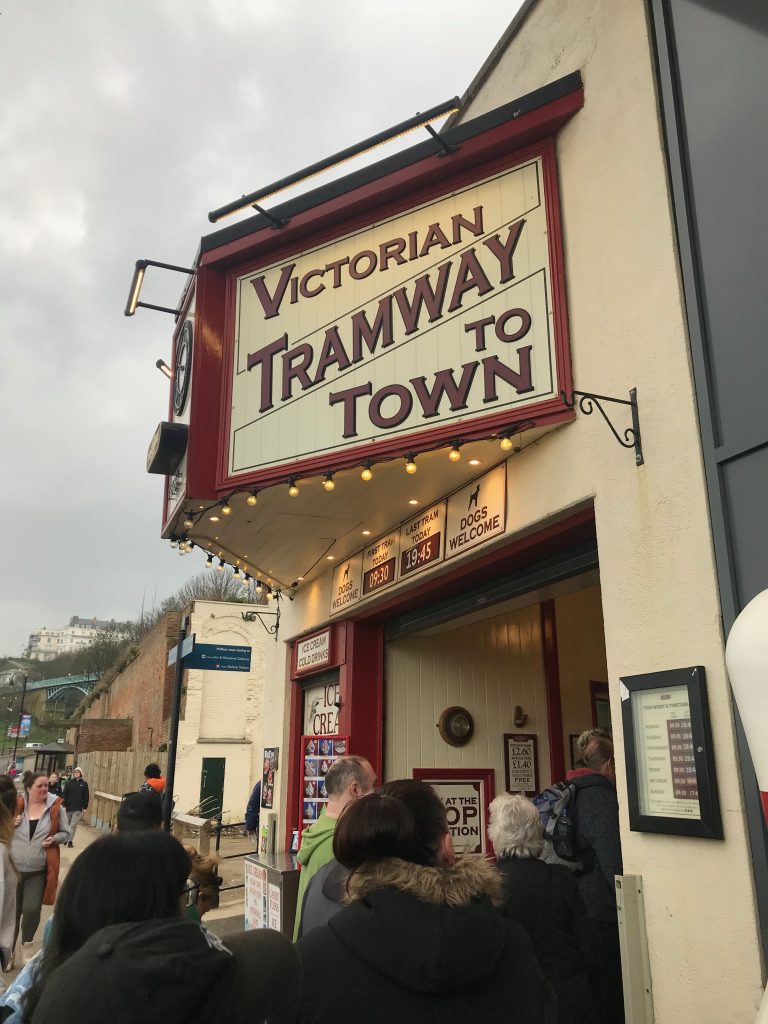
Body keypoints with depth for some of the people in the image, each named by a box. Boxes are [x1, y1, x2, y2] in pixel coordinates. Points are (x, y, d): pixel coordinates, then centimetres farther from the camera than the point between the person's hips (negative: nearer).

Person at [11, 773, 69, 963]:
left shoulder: (56, 806, -7)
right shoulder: (17, 804, -7)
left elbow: (66, 833, 2)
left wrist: (54, 838, -18)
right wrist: (11, 824, -15)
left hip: (38, 871, -1)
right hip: (13, 868, 1)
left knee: (32, 910, -4)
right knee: (12, 911, 11)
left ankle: (27, 944, 26)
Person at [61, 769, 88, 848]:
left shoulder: (84, 784, 2)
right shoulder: (68, 783, 3)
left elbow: (86, 796, 4)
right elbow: (64, 794, 0)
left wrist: (85, 806, 0)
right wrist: (64, 805, -6)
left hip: (78, 808, -1)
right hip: (69, 807, 1)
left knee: (73, 824, -5)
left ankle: (70, 840, 0)